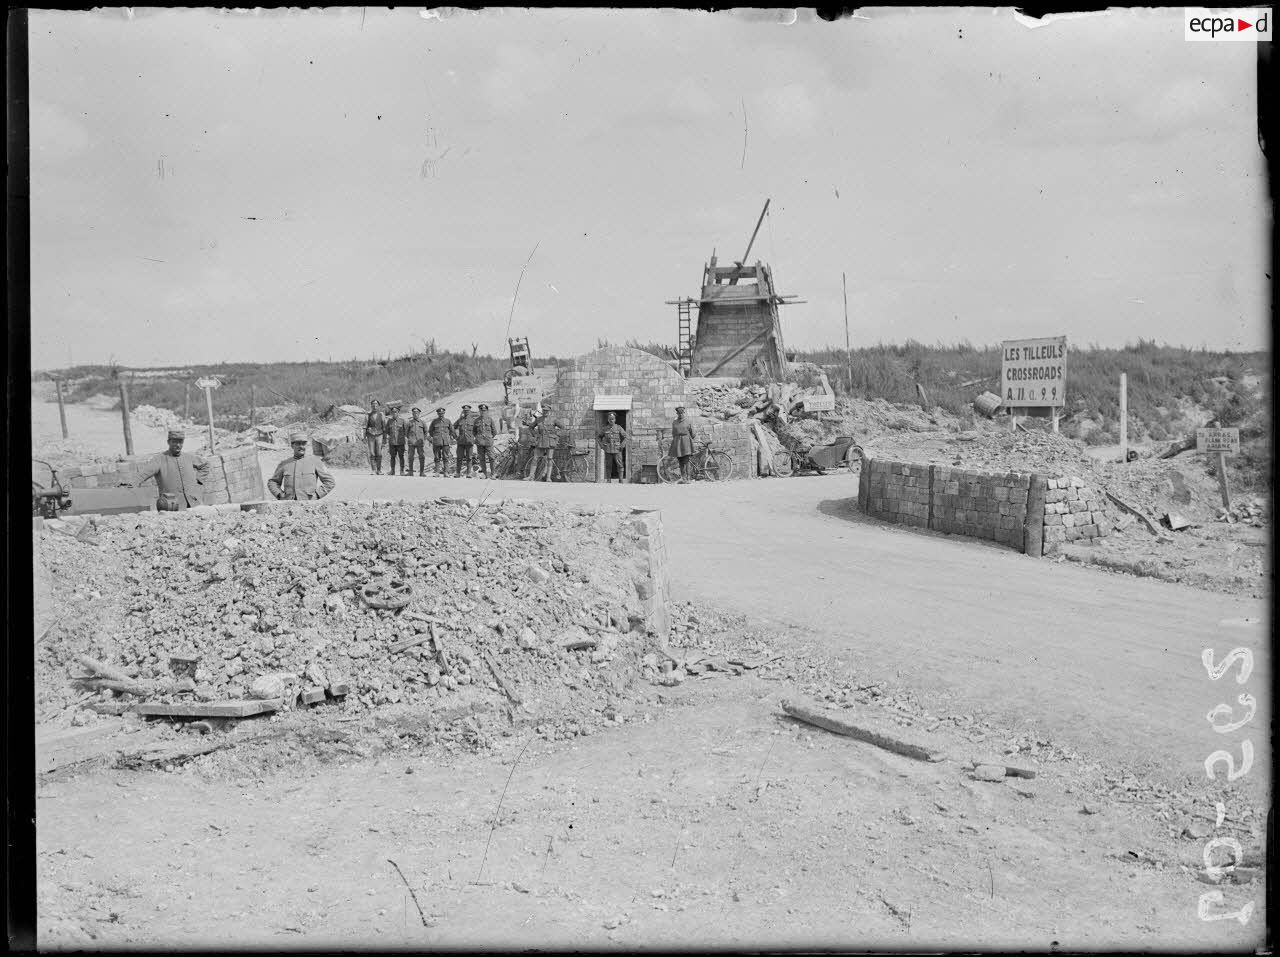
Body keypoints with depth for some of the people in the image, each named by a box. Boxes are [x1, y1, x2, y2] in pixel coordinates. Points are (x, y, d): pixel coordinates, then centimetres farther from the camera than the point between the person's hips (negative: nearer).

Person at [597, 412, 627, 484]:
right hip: (608, 451, 2)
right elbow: (598, 437, 19)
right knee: (608, 466, 3)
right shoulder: (605, 429, 8)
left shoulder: (619, 428, 4)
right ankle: (608, 480, 9)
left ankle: (621, 480, -6)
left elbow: (625, 437, 7)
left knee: (619, 465, -8)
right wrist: (601, 445, 6)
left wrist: (622, 445, -4)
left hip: (617, 450, -2)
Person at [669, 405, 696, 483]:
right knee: (681, 462, 3)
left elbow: (692, 434, 9)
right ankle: (683, 478, 4)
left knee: (685, 462, -11)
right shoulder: (674, 423, 14)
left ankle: (685, 478, -16)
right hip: (677, 442, 4)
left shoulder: (688, 422, 5)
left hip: (686, 442, -3)